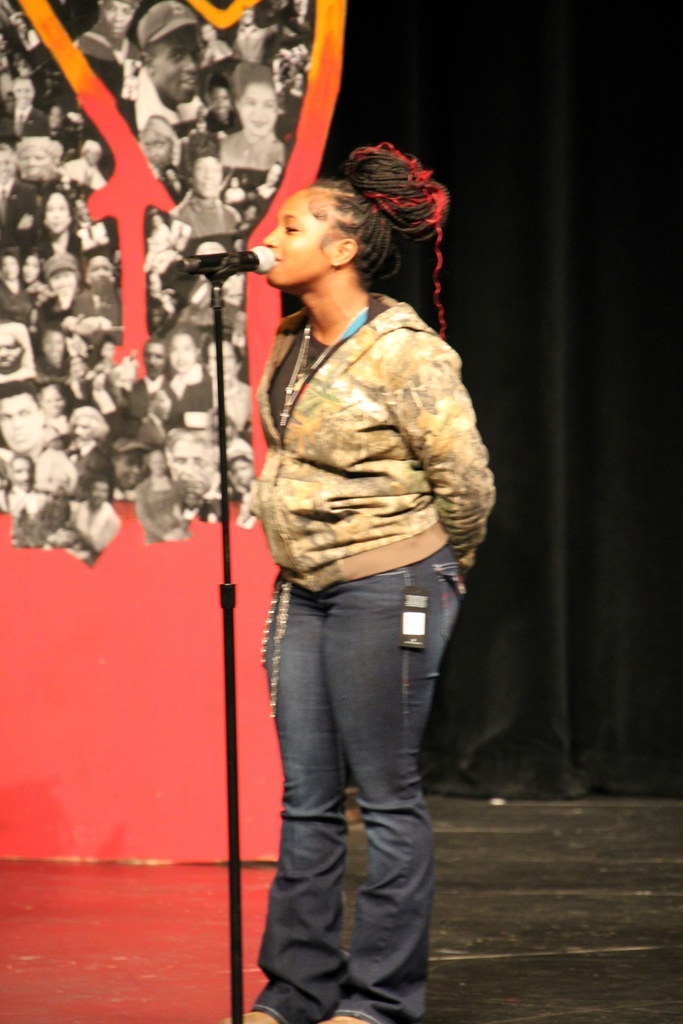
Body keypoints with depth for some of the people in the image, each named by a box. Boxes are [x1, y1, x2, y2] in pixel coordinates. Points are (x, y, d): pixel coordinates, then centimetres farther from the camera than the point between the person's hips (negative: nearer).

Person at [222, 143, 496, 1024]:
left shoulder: (404, 354, -16)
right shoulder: (294, 350, 8)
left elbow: (466, 481, -11)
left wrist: (436, 573, 3)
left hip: (384, 591, -8)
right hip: (306, 590, 8)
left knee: (387, 798, -1)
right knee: (307, 800, 11)